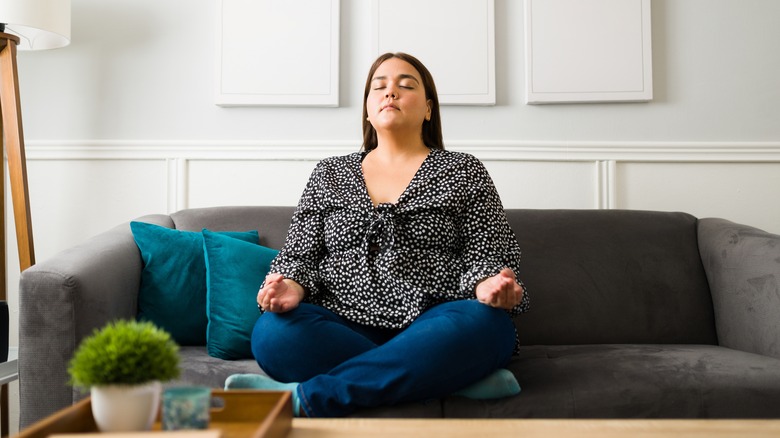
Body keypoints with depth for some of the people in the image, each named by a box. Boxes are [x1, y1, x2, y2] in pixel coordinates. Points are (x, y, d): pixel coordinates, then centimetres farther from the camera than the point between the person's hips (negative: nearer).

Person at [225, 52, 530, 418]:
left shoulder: (463, 171, 13)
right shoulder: (329, 174, 19)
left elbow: (487, 255, 6)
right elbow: (300, 254, 14)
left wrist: (489, 287, -18)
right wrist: (291, 287, -10)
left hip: (430, 326, -1)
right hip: (343, 329, 2)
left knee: (483, 323, -35)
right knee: (272, 331, -29)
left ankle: (304, 397, -33)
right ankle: (460, 379, -25)